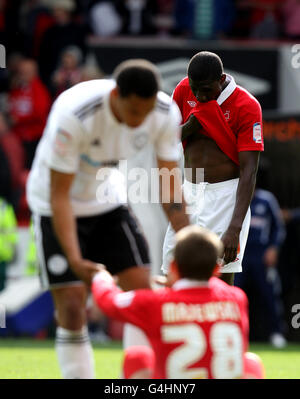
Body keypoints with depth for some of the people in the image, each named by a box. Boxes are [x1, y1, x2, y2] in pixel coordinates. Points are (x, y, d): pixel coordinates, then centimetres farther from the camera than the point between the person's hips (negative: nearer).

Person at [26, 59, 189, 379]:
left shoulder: (166, 114, -20)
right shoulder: (74, 115, -35)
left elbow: (169, 185, -10)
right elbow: (59, 194, -29)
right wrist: (74, 259, -37)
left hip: (108, 201, 5)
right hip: (57, 204, -5)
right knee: (72, 307, -11)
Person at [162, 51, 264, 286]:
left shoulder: (247, 106, -13)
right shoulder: (184, 90, 2)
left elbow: (249, 171, -17)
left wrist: (234, 229, -25)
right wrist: (187, 128, -13)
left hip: (226, 194, -6)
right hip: (189, 191, 6)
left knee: (222, 280, -12)